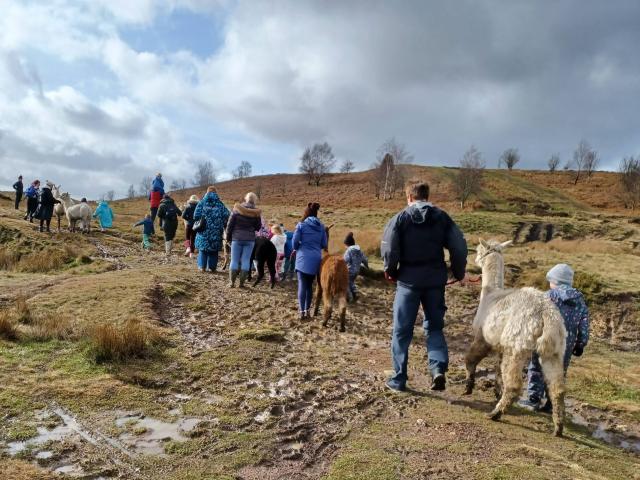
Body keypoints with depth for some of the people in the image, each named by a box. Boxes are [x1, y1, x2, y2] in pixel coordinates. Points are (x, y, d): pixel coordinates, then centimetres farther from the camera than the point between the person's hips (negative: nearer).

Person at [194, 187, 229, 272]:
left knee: (203, 249, 10)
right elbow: (226, 216, -6)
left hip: (203, 231, 0)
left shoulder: (202, 203, 0)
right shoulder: (220, 204, 0)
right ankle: (212, 267, 12)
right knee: (214, 250, 10)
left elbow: (196, 216, -6)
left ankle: (202, 266, 8)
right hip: (216, 232, 0)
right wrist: (222, 226, 7)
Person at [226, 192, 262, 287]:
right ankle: (242, 282, 5)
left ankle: (232, 282, 6)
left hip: (237, 238, 0)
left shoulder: (237, 209, -4)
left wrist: (228, 237, 8)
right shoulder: (256, 212, -3)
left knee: (234, 260, 5)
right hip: (250, 239, 1)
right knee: (246, 260, 4)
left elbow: (230, 224, -2)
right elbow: (258, 227, 5)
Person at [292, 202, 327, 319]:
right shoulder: (321, 226, 7)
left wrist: (296, 249, 15)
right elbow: (324, 245, 8)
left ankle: (302, 311, -9)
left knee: (302, 285, -3)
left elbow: (295, 241, -6)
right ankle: (307, 310, 18)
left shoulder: (301, 225, -4)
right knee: (309, 285, 14)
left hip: (303, 259, -4)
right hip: (316, 259, 4)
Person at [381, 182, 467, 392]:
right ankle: (438, 368, -3)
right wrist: (459, 273, 13)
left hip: (409, 280, -2)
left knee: (402, 330, 8)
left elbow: (389, 249, -11)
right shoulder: (442, 217, 4)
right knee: (434, 327, 16)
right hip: (435, 280, 2)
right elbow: (459, 247, -1)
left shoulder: (400, 218, -3)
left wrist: (390, 271, 7)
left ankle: (399, 379, 13)